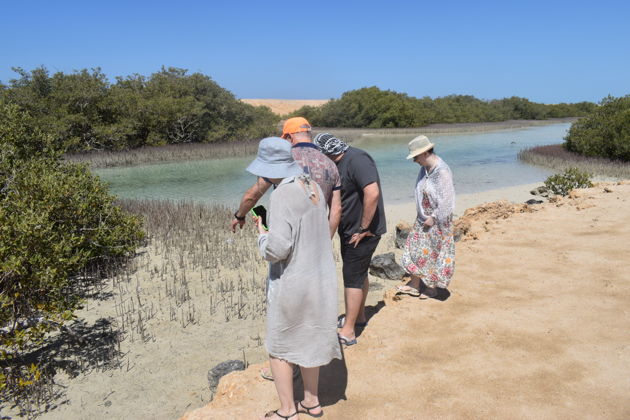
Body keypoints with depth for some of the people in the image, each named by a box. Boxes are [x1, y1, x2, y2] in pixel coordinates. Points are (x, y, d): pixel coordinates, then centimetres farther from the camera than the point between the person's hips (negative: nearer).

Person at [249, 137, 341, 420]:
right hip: (321, 279, 8)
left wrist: (262, 235, -8)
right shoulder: (313, 187, 2)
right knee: (310, 341, 22)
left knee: (279, 348, 13)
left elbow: (277, 249, -28)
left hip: (291, 284, -8)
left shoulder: (283, 195, -23)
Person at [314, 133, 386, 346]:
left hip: (362, 232, -9)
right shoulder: (339, 163, 9)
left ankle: (348, 332, 5)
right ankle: (359, 316, 37)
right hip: (349, 230, 10)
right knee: (359, 274, 21)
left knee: (352, 279, -4)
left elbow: (372, 193, -32)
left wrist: (363, 229, -26)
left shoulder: (357, 160, -22)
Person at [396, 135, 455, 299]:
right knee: (416, 248, 11)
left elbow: (446, 201, -22)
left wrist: (433, 217, -17)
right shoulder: (425, 168, 3)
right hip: (423, 218, 8)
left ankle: (432, 287, 21)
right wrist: (422, 215, 8)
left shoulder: (442, 171, -23)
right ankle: (415, 284, 21)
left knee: (434, 252, 5)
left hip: (437, 221, -8)